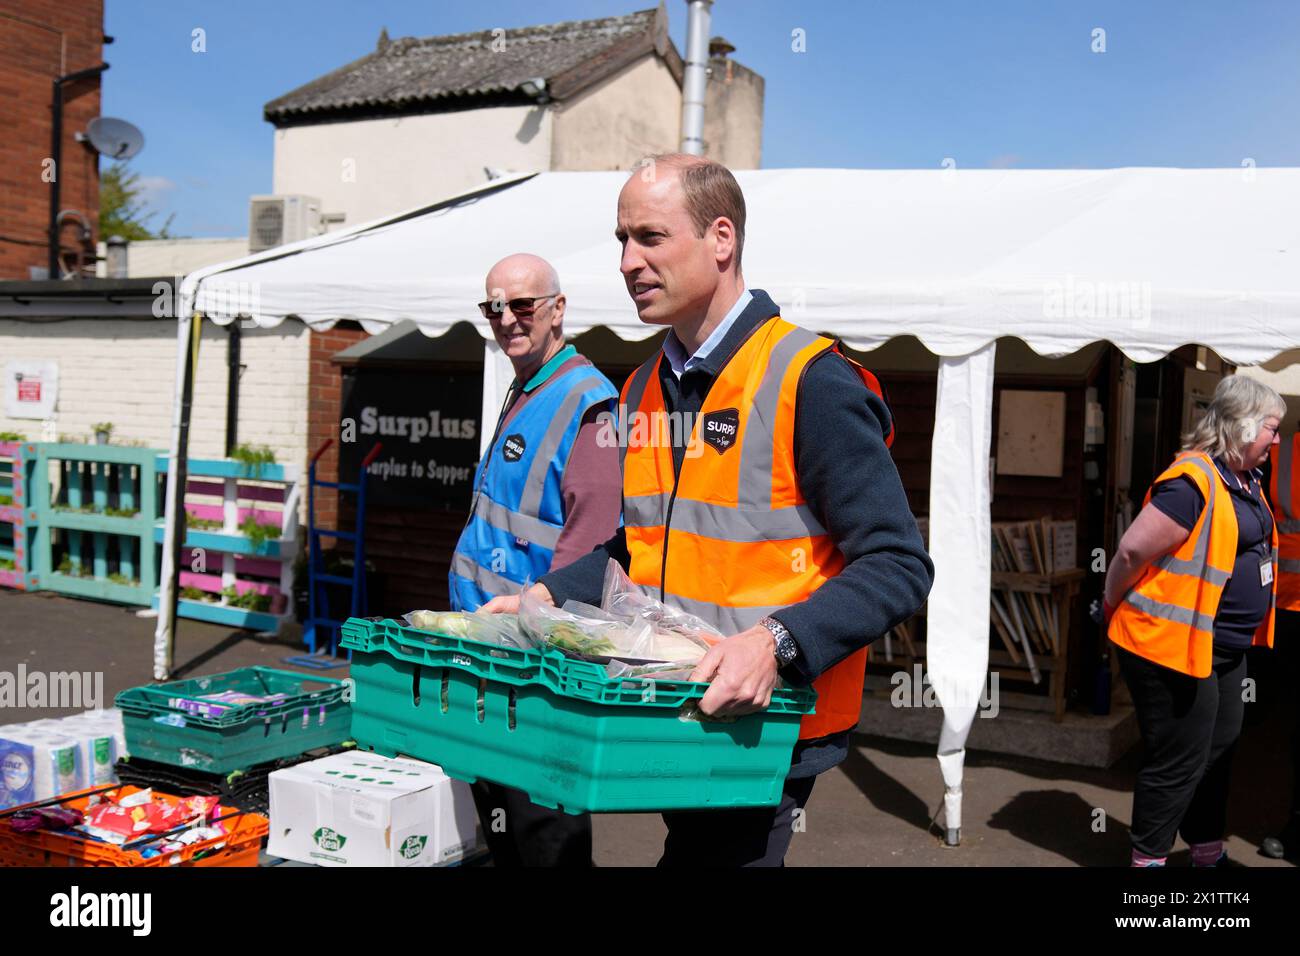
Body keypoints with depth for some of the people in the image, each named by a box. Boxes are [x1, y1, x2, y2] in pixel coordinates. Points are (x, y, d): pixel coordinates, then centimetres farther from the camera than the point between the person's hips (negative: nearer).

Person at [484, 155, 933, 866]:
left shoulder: (809, 382, -15)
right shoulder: (644, 392, 10)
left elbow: (897, 566, -17)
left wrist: (778, 644, -30)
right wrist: (546, 596, 6)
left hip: (762, 729, -7)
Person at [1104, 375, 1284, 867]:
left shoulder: (1245, 480, 9)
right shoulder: (1193, 481, -22)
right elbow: (1133, 550, -23)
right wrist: (1116, 612, -9)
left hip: (1224, 649, 10)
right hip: (1173, 645, -10)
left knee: (1218, 751, 21)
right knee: (1179, 761, 1)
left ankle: (1209, 852, 38)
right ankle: (1149, 858, 17)